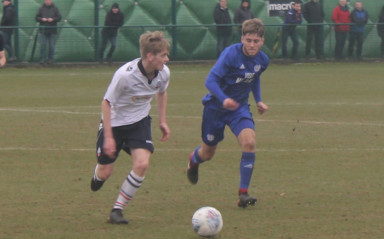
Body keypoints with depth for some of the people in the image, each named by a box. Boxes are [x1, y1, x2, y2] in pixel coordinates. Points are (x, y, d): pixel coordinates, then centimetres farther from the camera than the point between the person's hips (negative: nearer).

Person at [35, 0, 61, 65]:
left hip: (52, 31, 0)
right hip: (43, 30, 0)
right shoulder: (41, 9, 7)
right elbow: (37, 18, 6)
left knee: (52, 45, 1)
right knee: (42, 45, -4)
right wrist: (41, 19, -14)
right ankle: (42, 59, 1)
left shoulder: (55, 9, 5)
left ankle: (50, 58, 10)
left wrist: (53, 19, -16)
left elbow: (59, 17, 1)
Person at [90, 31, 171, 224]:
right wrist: (108, 137, -21)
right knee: (105, 172, 4)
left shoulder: (163, 73, -14)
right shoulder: (125, 74, -30)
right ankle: (98, 176, 46)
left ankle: (117, 210, -6)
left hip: (139, 121, 3)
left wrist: (163, 121, 10)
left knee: (142, 163, -19)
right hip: (114, 122, -3)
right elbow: (106, 103, -20)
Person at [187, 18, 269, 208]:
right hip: (215, 106, -3)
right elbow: (211, 80, -28)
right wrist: (224, 99, -44)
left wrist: (258, 101, 9)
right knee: (208, 153, 11)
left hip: (239, 107, 3)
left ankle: (243, 194, -15)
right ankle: (193, 160, 52)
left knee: (249, 142, -23)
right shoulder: (231, 54, -24)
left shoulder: (262, 60, -5)